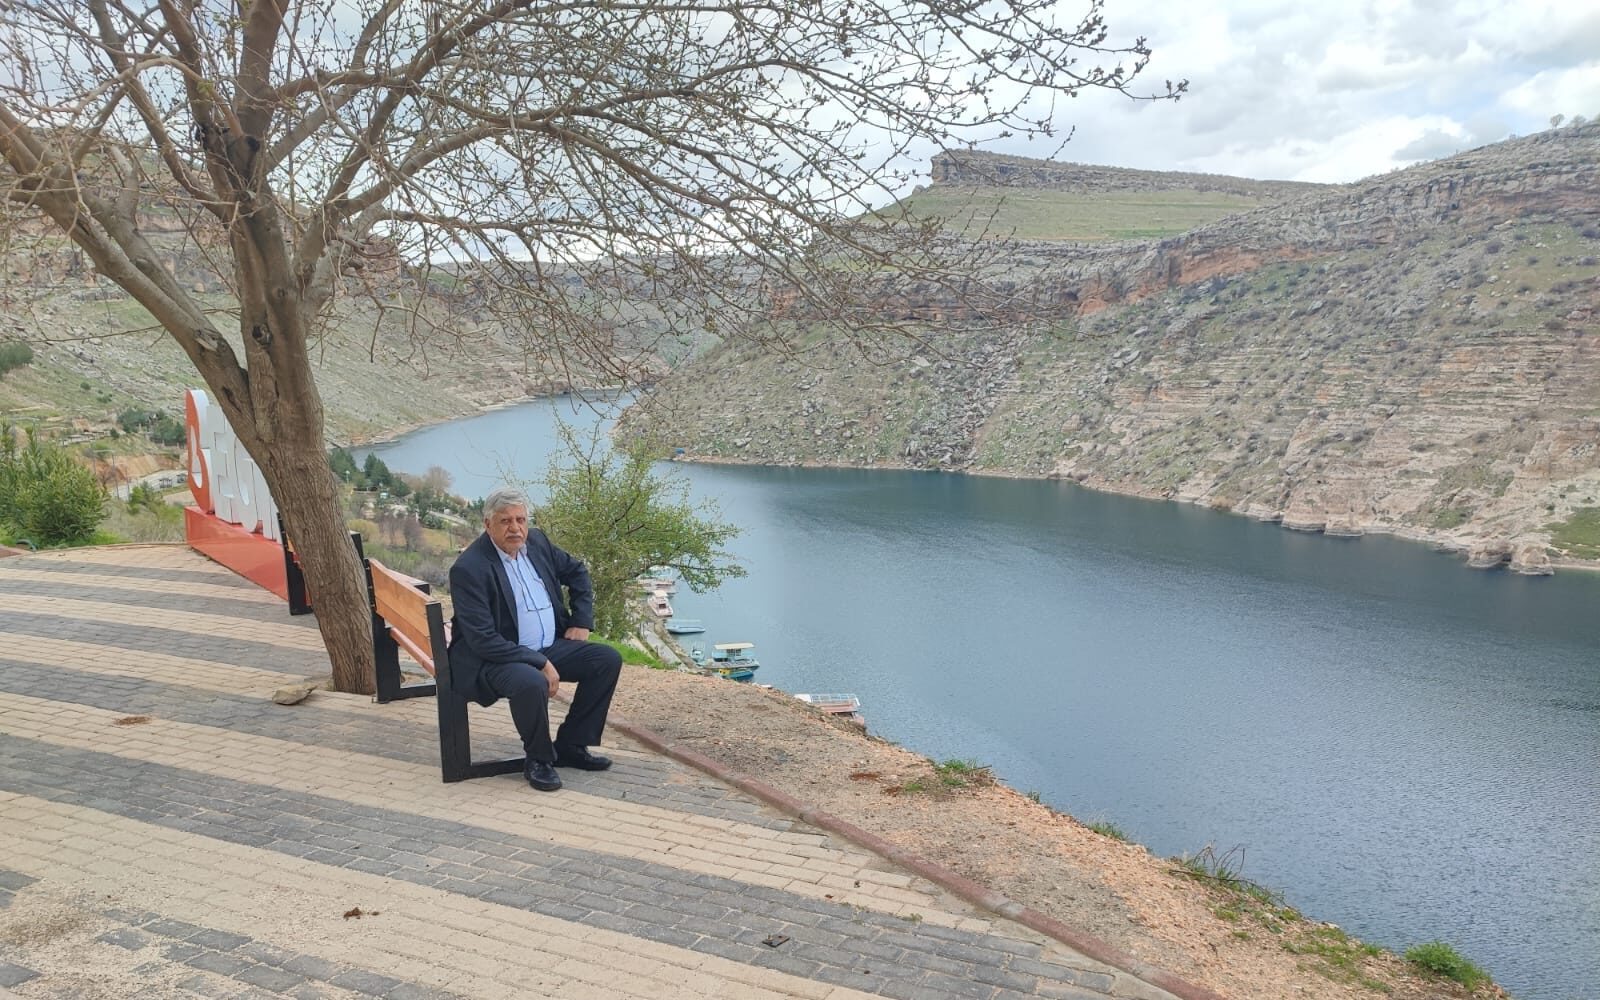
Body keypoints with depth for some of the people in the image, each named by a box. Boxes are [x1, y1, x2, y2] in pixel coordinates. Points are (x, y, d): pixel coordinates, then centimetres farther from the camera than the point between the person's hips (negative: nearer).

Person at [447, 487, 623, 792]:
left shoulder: (536, 541, 3)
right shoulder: (468, 569, -20)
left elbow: (577, 571, 21)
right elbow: (484, 640, -24)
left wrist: (582, 621, 10)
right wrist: (539, 663, -26)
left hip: (550, 647, 8)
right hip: (493, 659, -8)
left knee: (608, 659, -4)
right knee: (532, 683, -37)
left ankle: (570, 745, 8)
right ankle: (539, 759, -8)